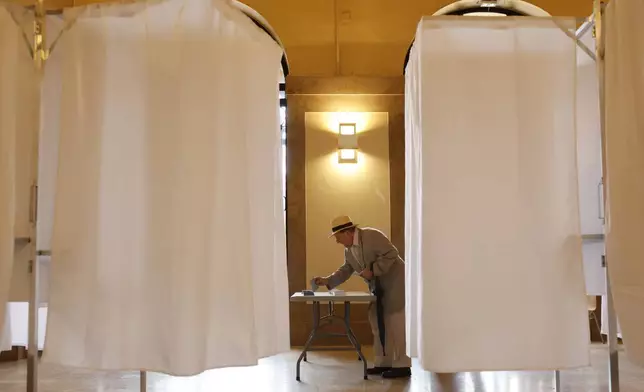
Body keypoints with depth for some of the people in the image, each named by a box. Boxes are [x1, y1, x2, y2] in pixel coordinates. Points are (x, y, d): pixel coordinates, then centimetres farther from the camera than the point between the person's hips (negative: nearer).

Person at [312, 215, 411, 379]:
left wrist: (372, 270, -26)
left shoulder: (372, 236, -22)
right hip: (379, 287, 9)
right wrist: (327, 280, -3)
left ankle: (402, 366, -1)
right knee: (378, 323, 10)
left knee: (396, 324, -7)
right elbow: (346, 270, 9)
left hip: (395, 283, -9)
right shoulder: (348, 249, 5)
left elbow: (391, 254, -25)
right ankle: (384, 363, 18)